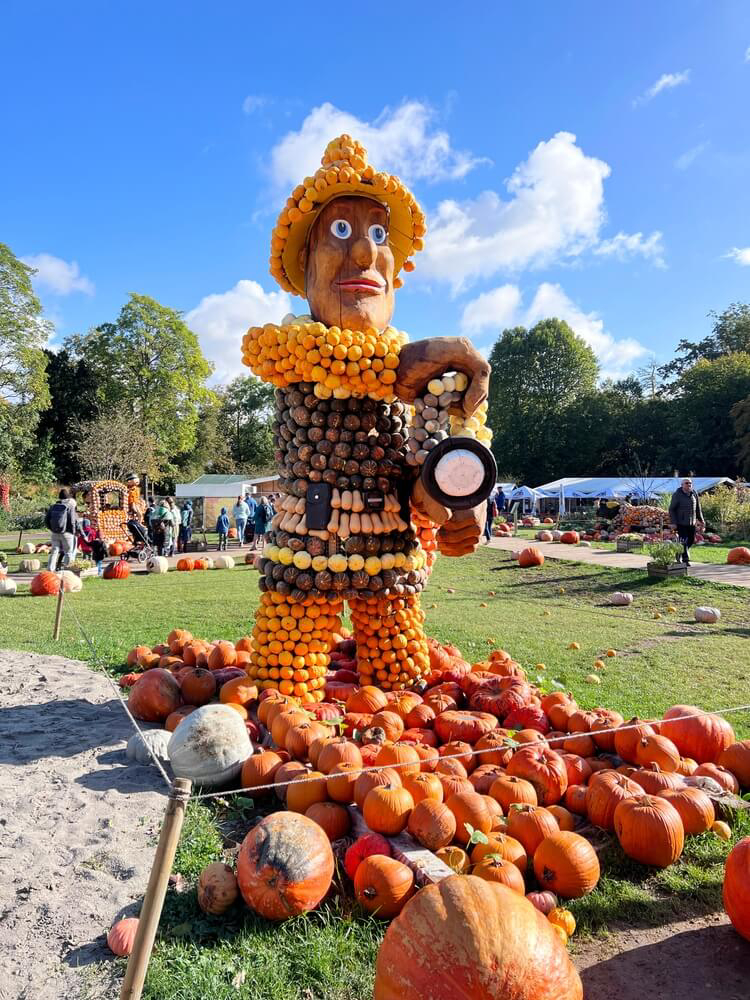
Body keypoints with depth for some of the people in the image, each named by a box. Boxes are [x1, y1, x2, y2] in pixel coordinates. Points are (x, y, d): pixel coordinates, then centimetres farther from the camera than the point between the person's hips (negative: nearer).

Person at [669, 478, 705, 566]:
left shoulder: (694, 494, 7)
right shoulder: (677, 495, -8)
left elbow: (698, 508, 17)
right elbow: (671, 509, -7)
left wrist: (701, 520, 14)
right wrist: (673, 522, -13)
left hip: (692, 523, 6)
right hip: (681, 523, -6)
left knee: (691, 540, 11)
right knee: (683, 541, -8)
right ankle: (685, 560, -1)